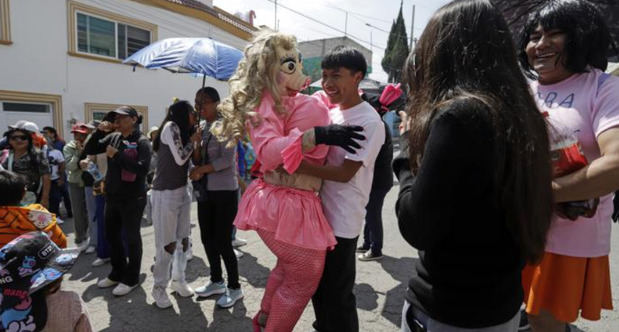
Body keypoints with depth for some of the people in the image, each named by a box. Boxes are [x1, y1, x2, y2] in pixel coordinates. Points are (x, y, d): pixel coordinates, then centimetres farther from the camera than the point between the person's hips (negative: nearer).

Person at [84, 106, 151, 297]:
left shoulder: (141, 141, -12)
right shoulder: (113, 137, 6)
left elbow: (143, 168, -24)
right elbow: (89, 150, 8)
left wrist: (117, 155, -23)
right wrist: (100, 132, -5)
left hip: (132, 198, -7)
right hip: (112, 196, 7)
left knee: (131, 237, 4)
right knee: (111, 235, 17)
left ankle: (131, 278, 20)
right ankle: (117, 273, 35)